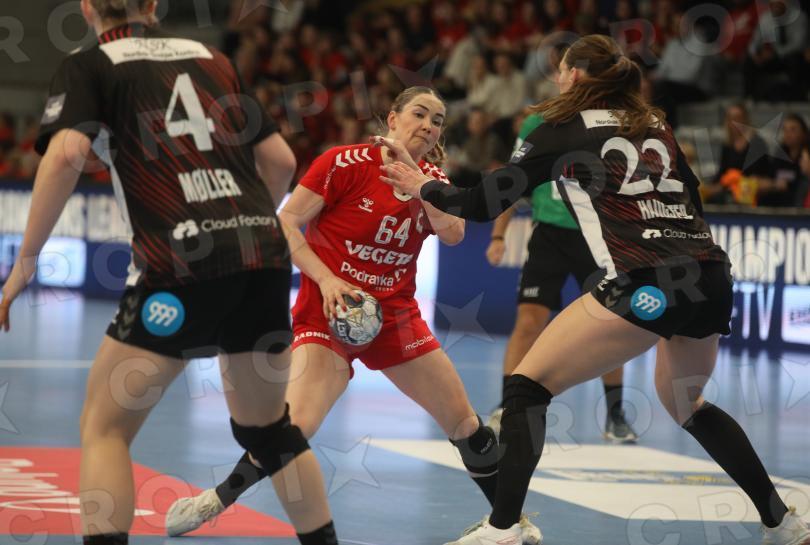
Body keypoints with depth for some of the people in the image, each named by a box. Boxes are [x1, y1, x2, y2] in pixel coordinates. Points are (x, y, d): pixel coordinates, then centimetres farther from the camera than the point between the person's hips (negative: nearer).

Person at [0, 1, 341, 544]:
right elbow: (281, 160, 17)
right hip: (265, 255, 5)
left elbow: (66, 154, -13)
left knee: (104, 428, 6)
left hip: (182, 265, -5)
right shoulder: (211, 57, 19)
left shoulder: (87, 67, 5)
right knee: (267, 426, 23)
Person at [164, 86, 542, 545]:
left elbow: (453, 233, -13)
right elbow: (285, 225, -11)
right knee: (295, 425, -24)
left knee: (463, 420, 4)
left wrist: (415, 174, -18)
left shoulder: (432, 178, 6)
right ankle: (219, 499, -3)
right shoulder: (346, 163, -11)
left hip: (397, 317, 5)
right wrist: (326, 278, -21)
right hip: (329, 311, -5)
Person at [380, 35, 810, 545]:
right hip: (713, 279, 7)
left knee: (528, 385, 2)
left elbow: (483, 204, 8)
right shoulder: (655, 126, 23)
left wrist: (424, 187, 25)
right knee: (686, 404, 29)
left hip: (647, 286, -7)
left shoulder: (565, 129, 7)